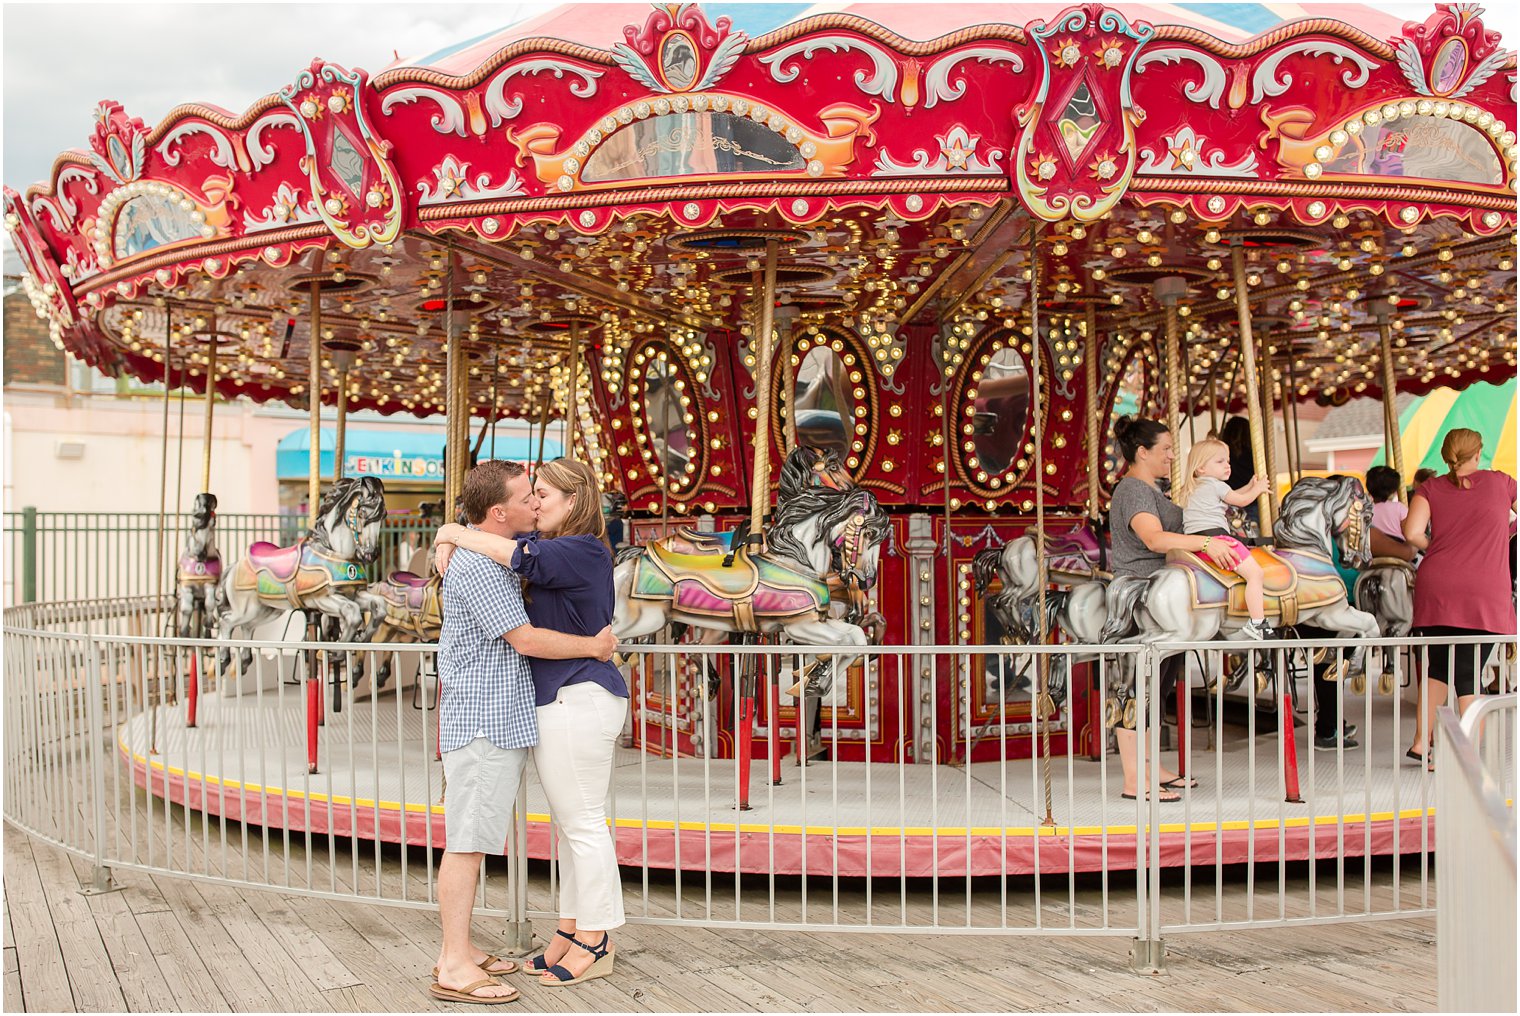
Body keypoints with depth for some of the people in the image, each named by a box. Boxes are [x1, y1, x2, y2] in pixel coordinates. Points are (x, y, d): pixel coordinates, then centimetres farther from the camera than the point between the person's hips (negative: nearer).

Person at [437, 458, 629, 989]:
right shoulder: (554, 545, 13)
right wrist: (451, 542, 2)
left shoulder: (584, 552, -16)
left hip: (580, 700, -10)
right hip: (558, 700, 10)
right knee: (569, 824, 16)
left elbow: (515, 554, -27)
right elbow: (504, 536, 22)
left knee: (582, 824, -1)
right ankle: (572, 929, 27)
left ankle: (595, 944, 10)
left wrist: (457, 534, -12)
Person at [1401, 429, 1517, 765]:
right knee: (1469, 674, 2)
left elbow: (1412, 533, -7)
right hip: (1485, 592, -2)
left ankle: (1421, 742, 14)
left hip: (1436, 589, 2)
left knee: (1438, 667, 16)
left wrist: (1435, 549, 11)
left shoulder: (1430, 488, 7)